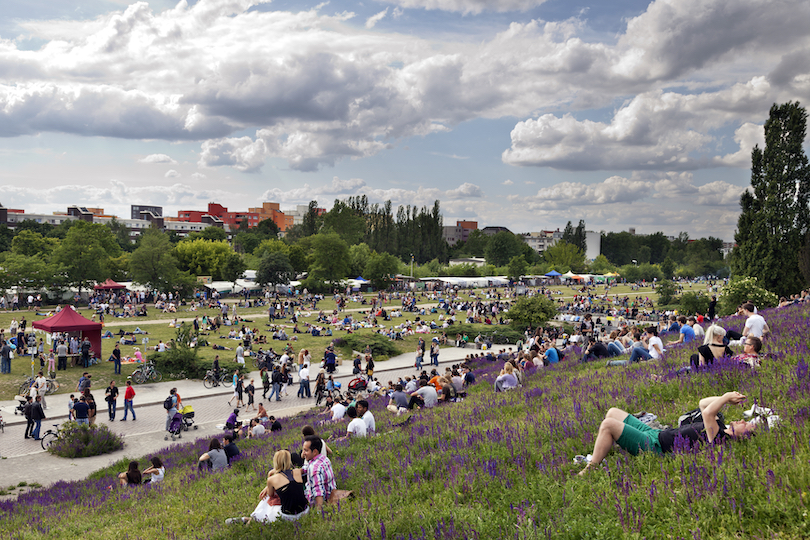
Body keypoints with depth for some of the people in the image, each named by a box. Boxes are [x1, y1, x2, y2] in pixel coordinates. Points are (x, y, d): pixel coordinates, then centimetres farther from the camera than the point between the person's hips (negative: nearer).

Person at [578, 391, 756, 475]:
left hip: (654, 446, -10)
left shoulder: (720, 438, -20)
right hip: (655, 433, 10)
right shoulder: (720, 427, 9)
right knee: (613, 412, 12)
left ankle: (590, 470, -8)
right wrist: (726, 400, 7)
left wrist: (726, 397, -19)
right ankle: (599, 454, 16)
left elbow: (707, 413, -33)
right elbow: (703, 404, 19)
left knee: (608, 424, -22)